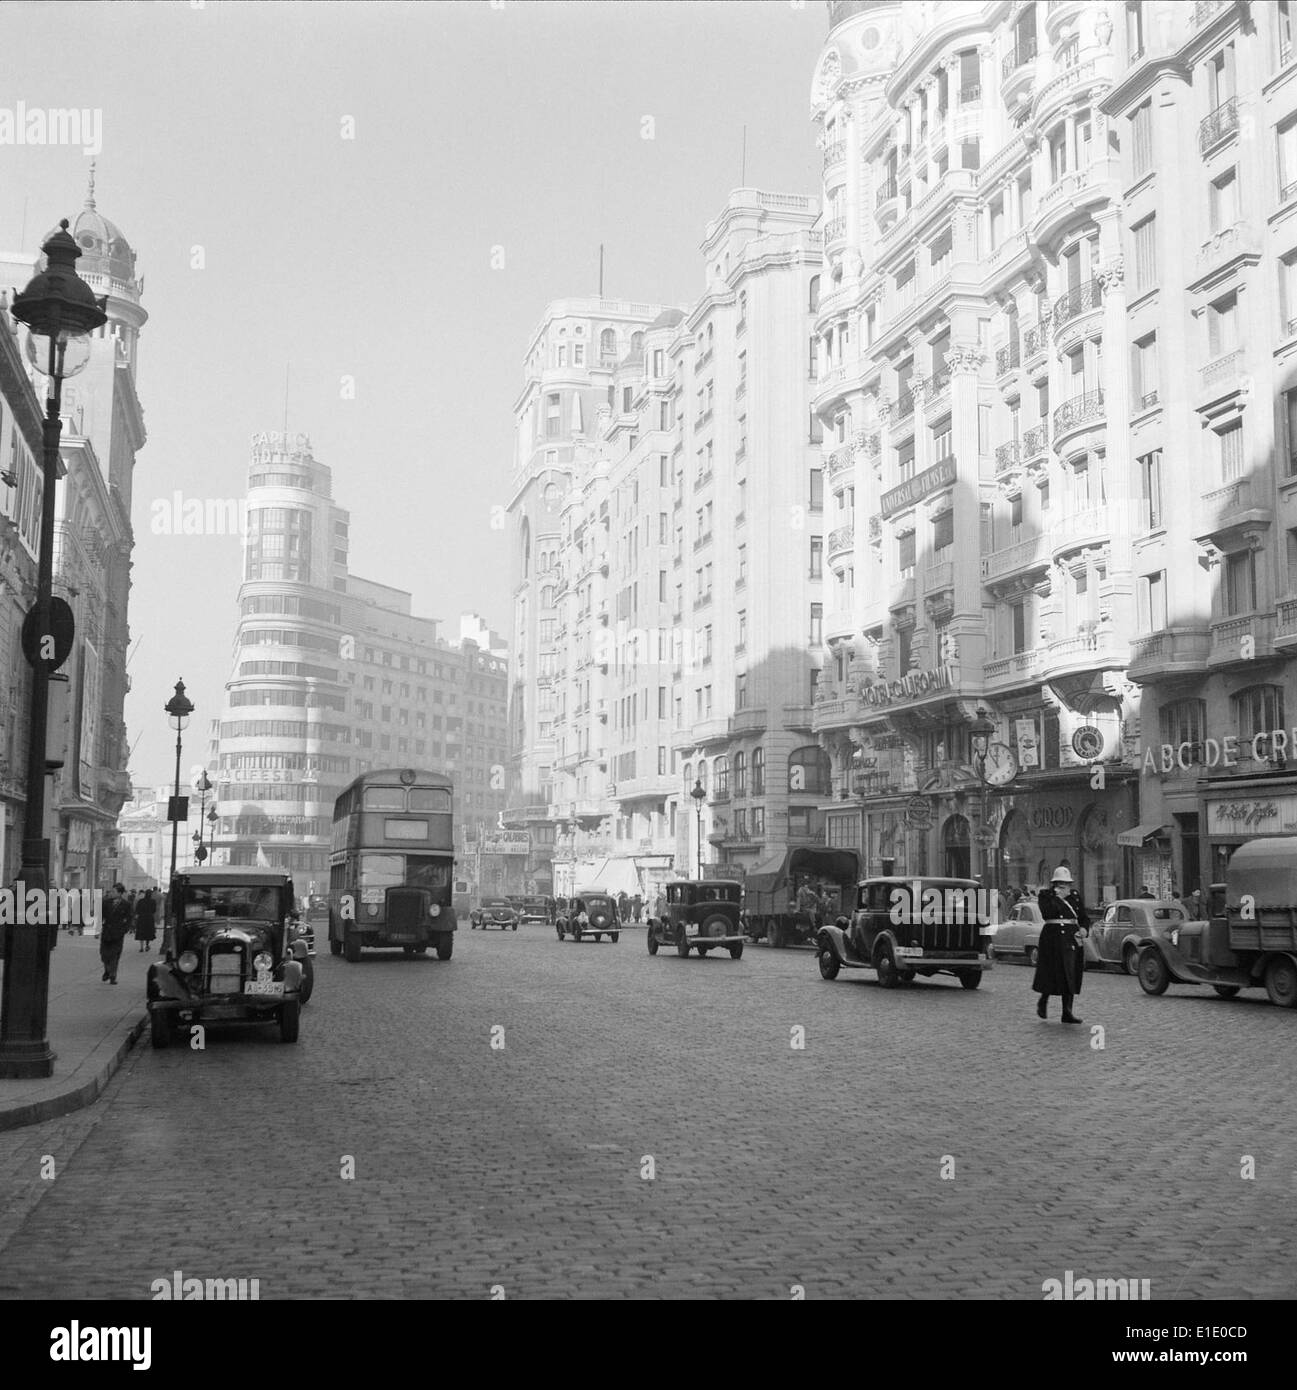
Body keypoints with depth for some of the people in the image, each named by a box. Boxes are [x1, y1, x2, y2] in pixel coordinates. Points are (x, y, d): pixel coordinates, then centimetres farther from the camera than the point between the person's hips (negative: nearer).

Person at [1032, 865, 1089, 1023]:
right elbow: (1047, 913, -15)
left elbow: (1084, 917, 14)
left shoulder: (1075, 896, 14)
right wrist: (1058, 897, -12)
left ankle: (1067, 1012, 5)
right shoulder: (1045, 895, 1)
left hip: (1073, 938, 4)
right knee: (1053, 972, -6)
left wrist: (1084, 929, -5)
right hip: (1053, 937, -4)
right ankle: (1043, 1002, 20)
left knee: (1071, 975, 2)